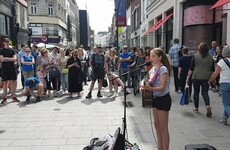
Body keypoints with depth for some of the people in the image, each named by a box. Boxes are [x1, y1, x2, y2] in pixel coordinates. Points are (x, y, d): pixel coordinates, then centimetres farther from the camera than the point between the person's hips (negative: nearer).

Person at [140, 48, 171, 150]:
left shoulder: (163, 69, -17)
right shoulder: (152, 69, 7)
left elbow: (162, 87, -23)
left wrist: (150, 88, -36)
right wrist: (144, 87, -7)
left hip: (163, 99, -8)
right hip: (155, 98, 9)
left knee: (163, 128, 1)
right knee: (157, 125, 16)